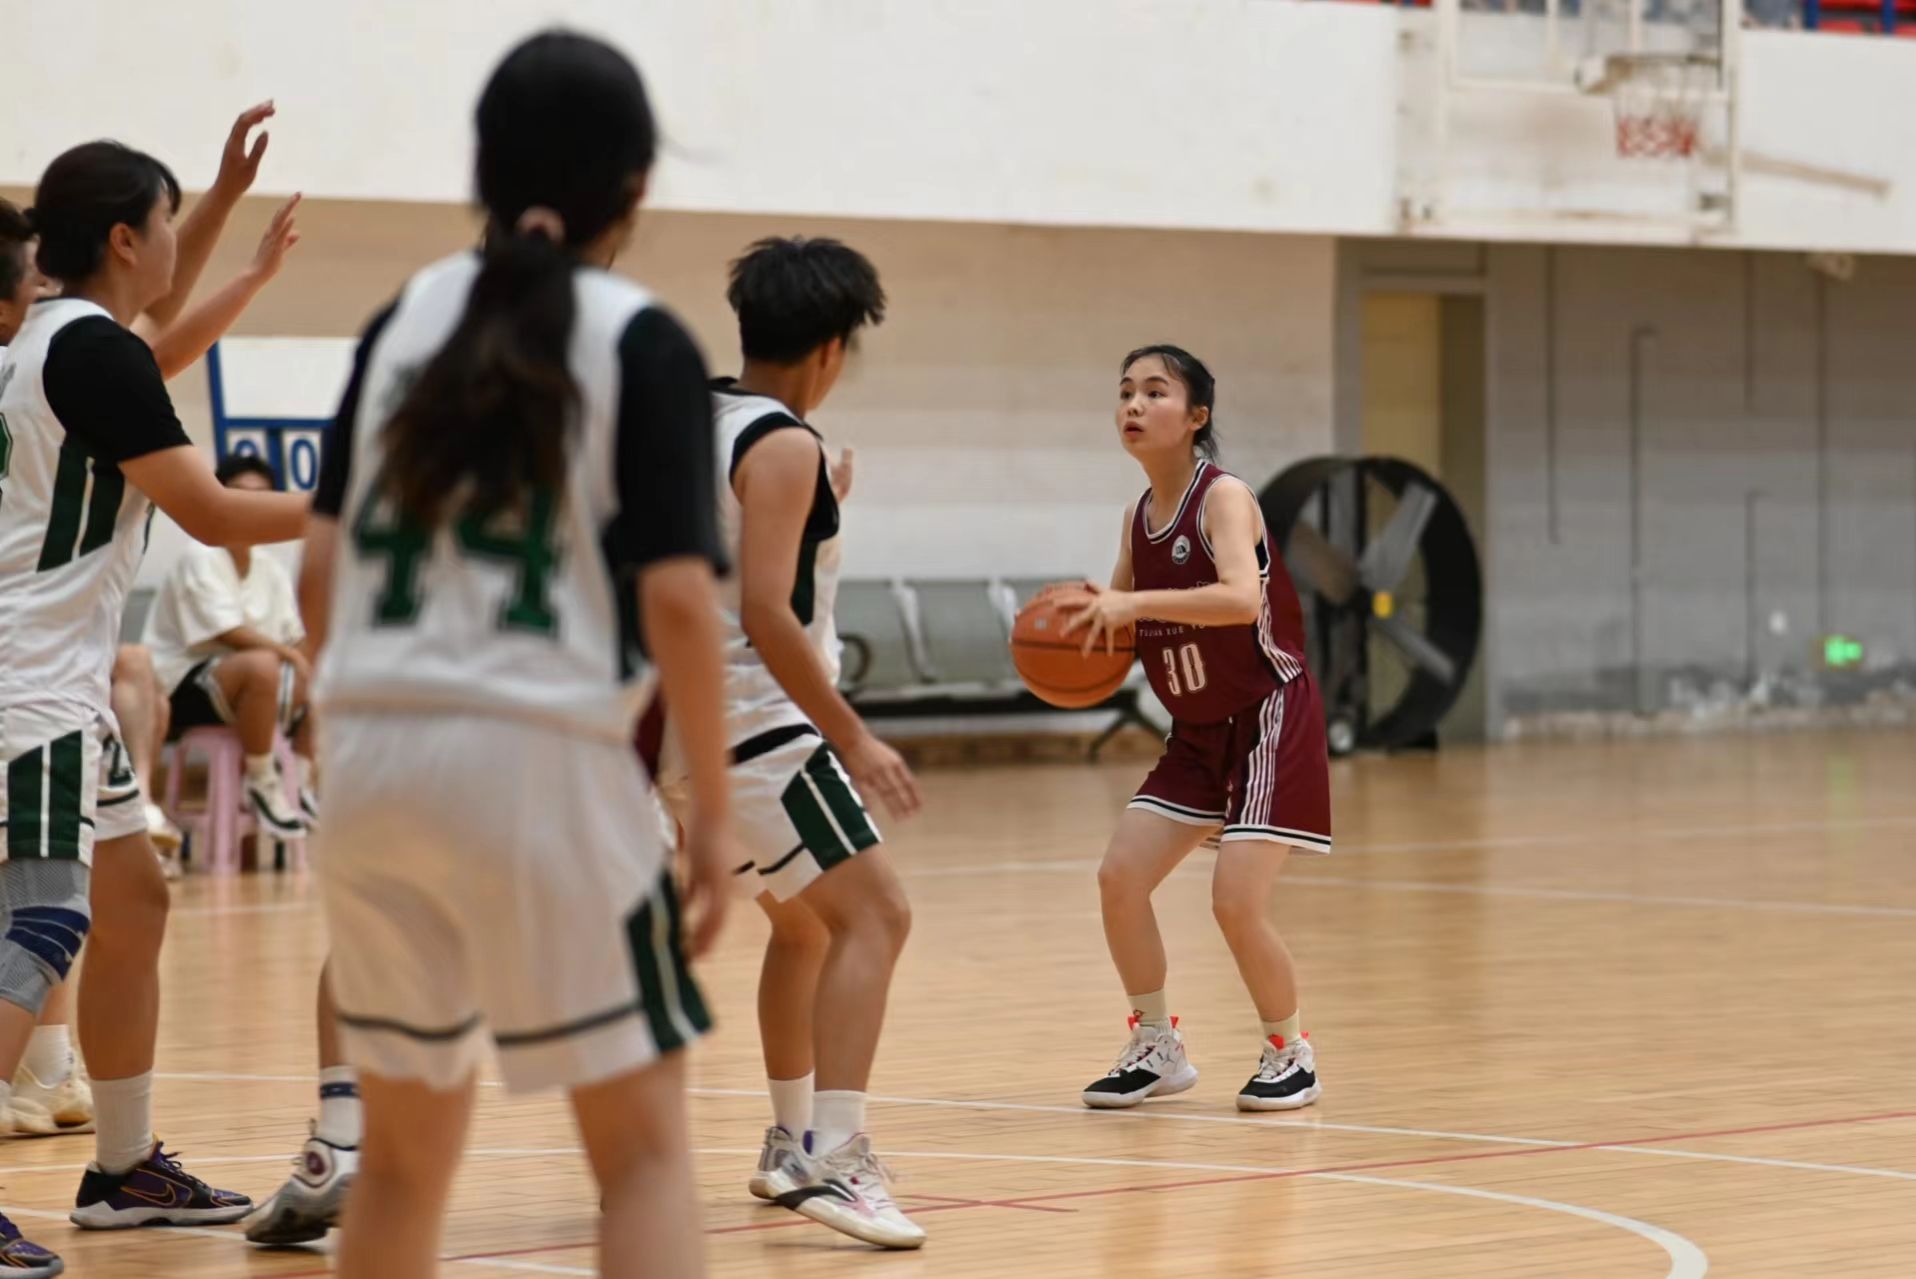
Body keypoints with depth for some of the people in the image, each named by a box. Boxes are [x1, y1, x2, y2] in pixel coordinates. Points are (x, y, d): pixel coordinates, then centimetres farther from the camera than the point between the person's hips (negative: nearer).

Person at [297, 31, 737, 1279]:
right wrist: (714, 811, -2)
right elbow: (676, 597, -9)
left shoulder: (409, 316, 11)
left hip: (373, 754, 5)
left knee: (407, 1142, 17)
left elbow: (322, 568, 9)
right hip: (542, 756, -5)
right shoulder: (642, 342, -3)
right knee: (644, 1140, 0)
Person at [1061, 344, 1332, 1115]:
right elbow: (1117, 619, 14)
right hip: (1198, 733, 7)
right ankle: (1156, 1049, 14)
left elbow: (1242, 598, -36)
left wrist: (1135, 602, -44)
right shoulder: (1139, 518, 4)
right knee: (1120, 877, -3)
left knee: (1237, 900, -15)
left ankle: (1290, 1054, 7)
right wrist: (1089, 618, -10)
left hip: (1270, 720, -7)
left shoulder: (1223, 498, -17)